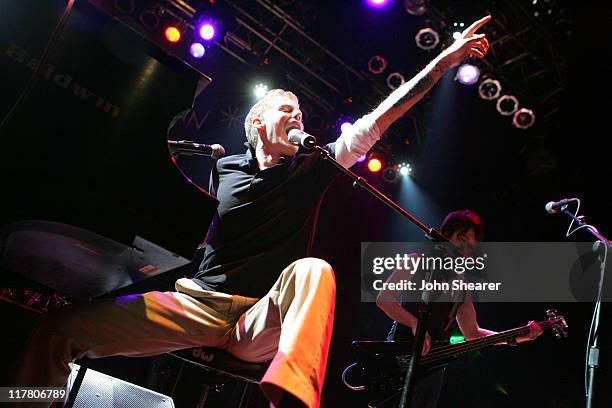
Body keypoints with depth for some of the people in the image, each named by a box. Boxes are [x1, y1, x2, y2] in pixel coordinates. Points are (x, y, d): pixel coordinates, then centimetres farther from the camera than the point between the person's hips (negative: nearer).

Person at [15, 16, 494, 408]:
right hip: (197, 301, 2)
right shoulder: (225, 168, 10)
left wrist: (444, 60, -5)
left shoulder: (312, 169, 7)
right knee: (59, 330, -15)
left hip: (261, 318, -1)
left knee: (313, 270, -36)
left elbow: (376, 121, -1)